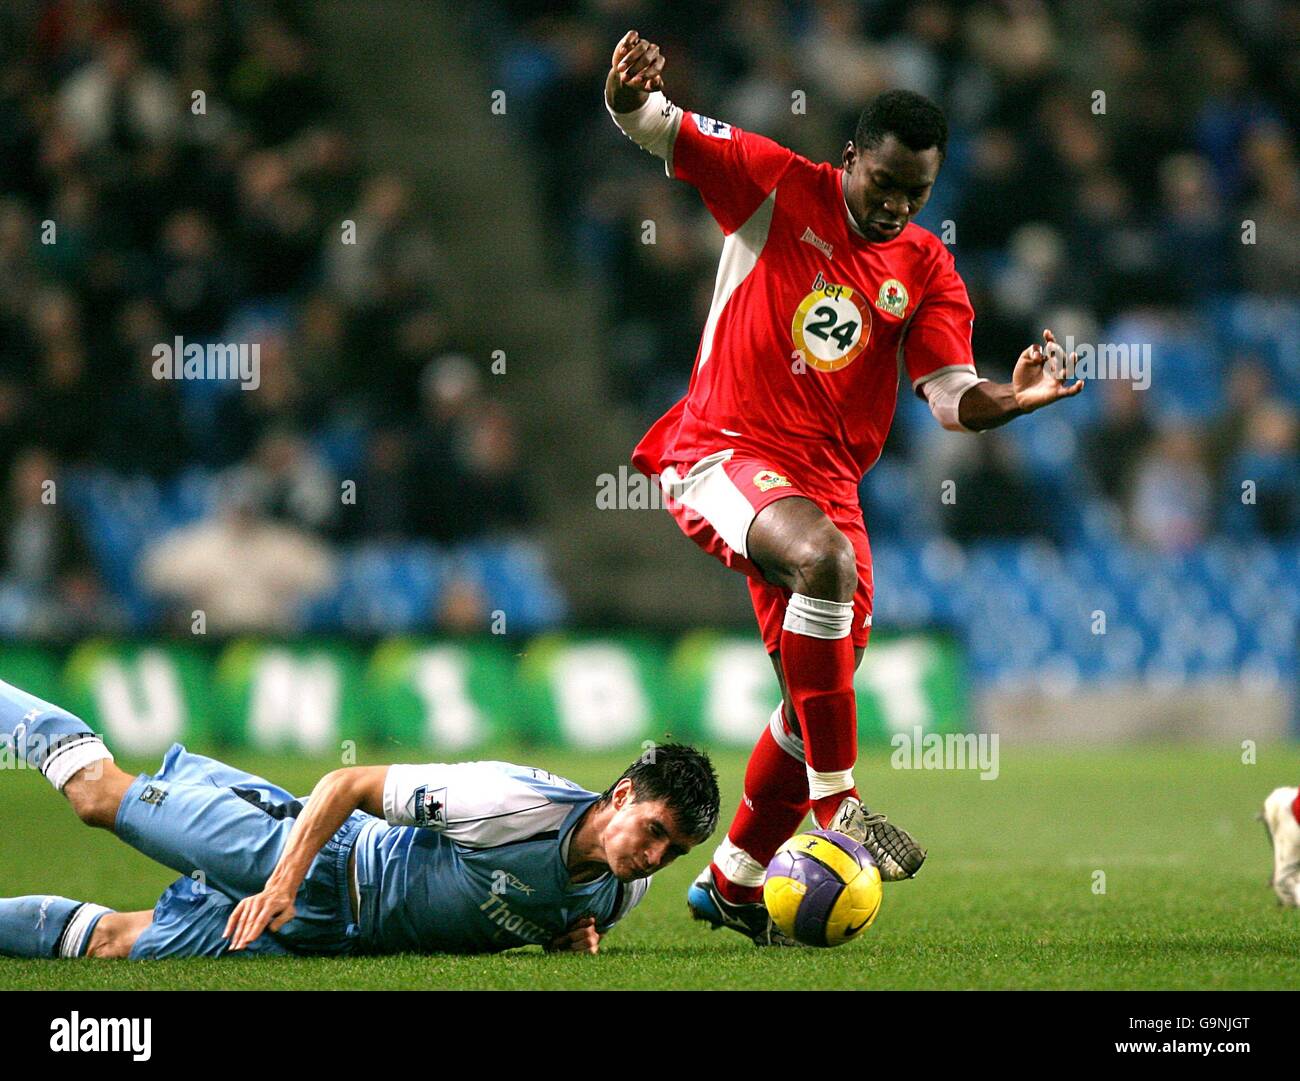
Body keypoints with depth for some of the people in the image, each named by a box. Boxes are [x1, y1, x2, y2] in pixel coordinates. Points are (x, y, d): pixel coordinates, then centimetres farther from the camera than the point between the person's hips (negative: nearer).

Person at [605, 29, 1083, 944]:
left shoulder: (926, 270, 8)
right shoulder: (778, 189, -1)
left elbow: (952, 396, 0)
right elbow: (657, 128, -4)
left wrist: (1012, 399, -21)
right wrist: (632, 97, -28)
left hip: (827, 479, 6)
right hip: (723, 450, -6)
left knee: (822, 691, 5)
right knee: (823, 558, -35)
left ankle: (733, 882, 25)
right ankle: (837, 807, -30)